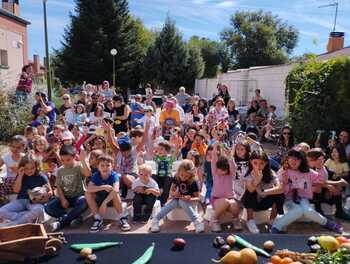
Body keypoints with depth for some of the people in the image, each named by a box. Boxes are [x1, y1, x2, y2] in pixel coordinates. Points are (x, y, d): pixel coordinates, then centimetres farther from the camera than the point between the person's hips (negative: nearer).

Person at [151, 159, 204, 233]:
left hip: (187, 201, -3)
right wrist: (173, 194, -17)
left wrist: (190, 199, -30)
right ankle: (155, 221, -30)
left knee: (183, 202, -37)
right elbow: (171, 191, 6)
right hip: (177, 199, 4)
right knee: (169, 204, -27)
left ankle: (197, 222, -42)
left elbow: (197, 197, -9)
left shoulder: (193, 182, -15)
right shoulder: (176, 178, -4)